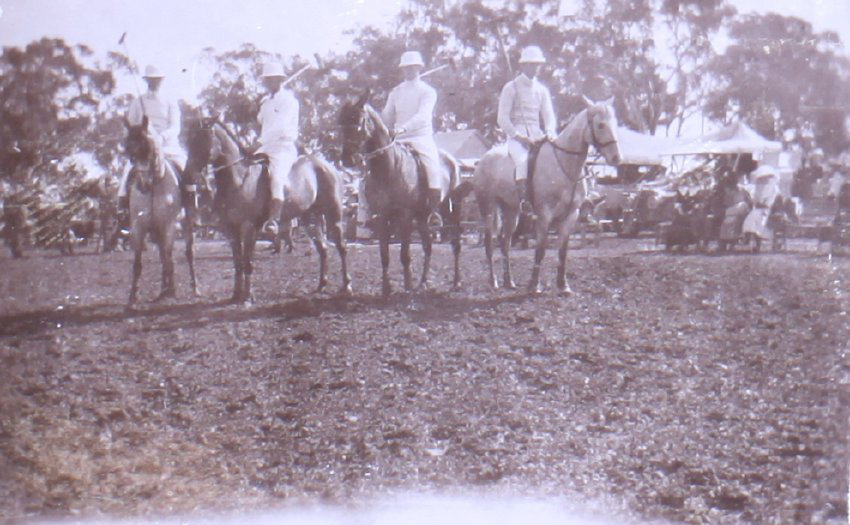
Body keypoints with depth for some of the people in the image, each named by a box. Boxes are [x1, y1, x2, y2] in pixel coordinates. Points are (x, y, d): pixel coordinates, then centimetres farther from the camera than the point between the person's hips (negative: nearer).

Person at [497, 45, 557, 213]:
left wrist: (549, 133, -9)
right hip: (517, 136, -5)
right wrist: (518, 136, -14)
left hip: (538, 136, 5)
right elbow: (502, 118, -4)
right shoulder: (511, 88, 2)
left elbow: (549, 116, 13)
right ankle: (523, 199, -37)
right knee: (523, 160, -34)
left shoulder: (542, 90, 17)